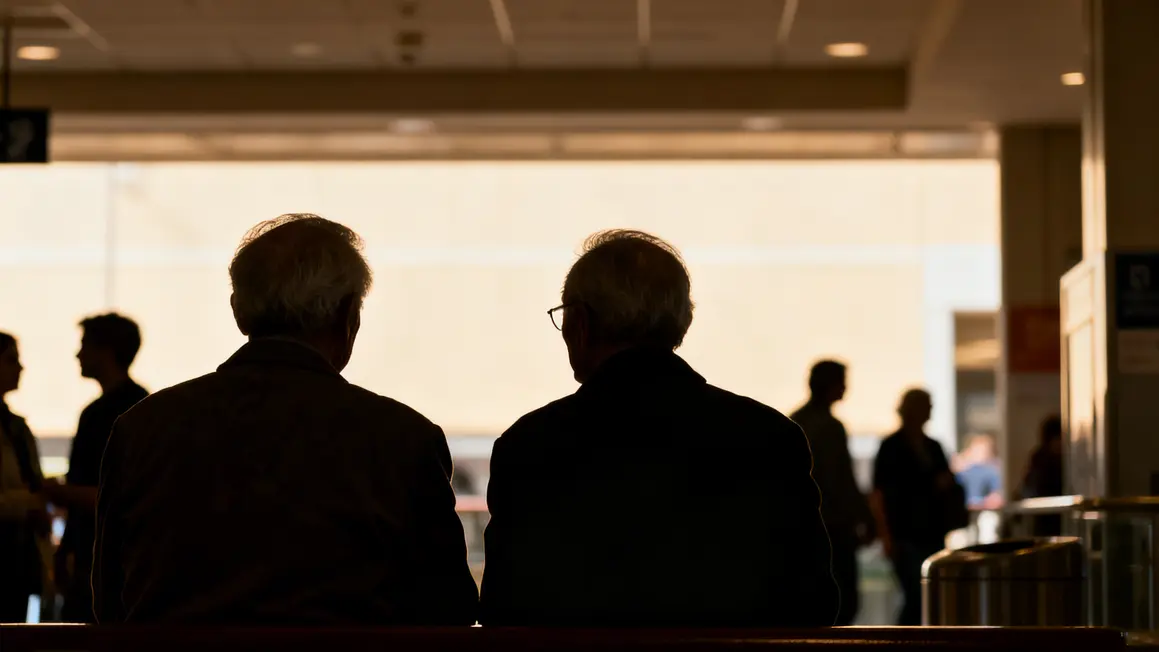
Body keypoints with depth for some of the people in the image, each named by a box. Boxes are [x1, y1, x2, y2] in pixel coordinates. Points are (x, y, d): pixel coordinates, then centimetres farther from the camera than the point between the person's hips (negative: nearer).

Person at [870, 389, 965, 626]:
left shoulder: (934, 448, 15)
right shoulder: (892, 448, -3)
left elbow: (946, 485, 26)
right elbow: (877, 495, -7)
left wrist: (947, 484, 1)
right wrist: (886, 536, -15)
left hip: (933, 533, 6)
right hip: (906, 536, -6)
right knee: (917, 597, -14)